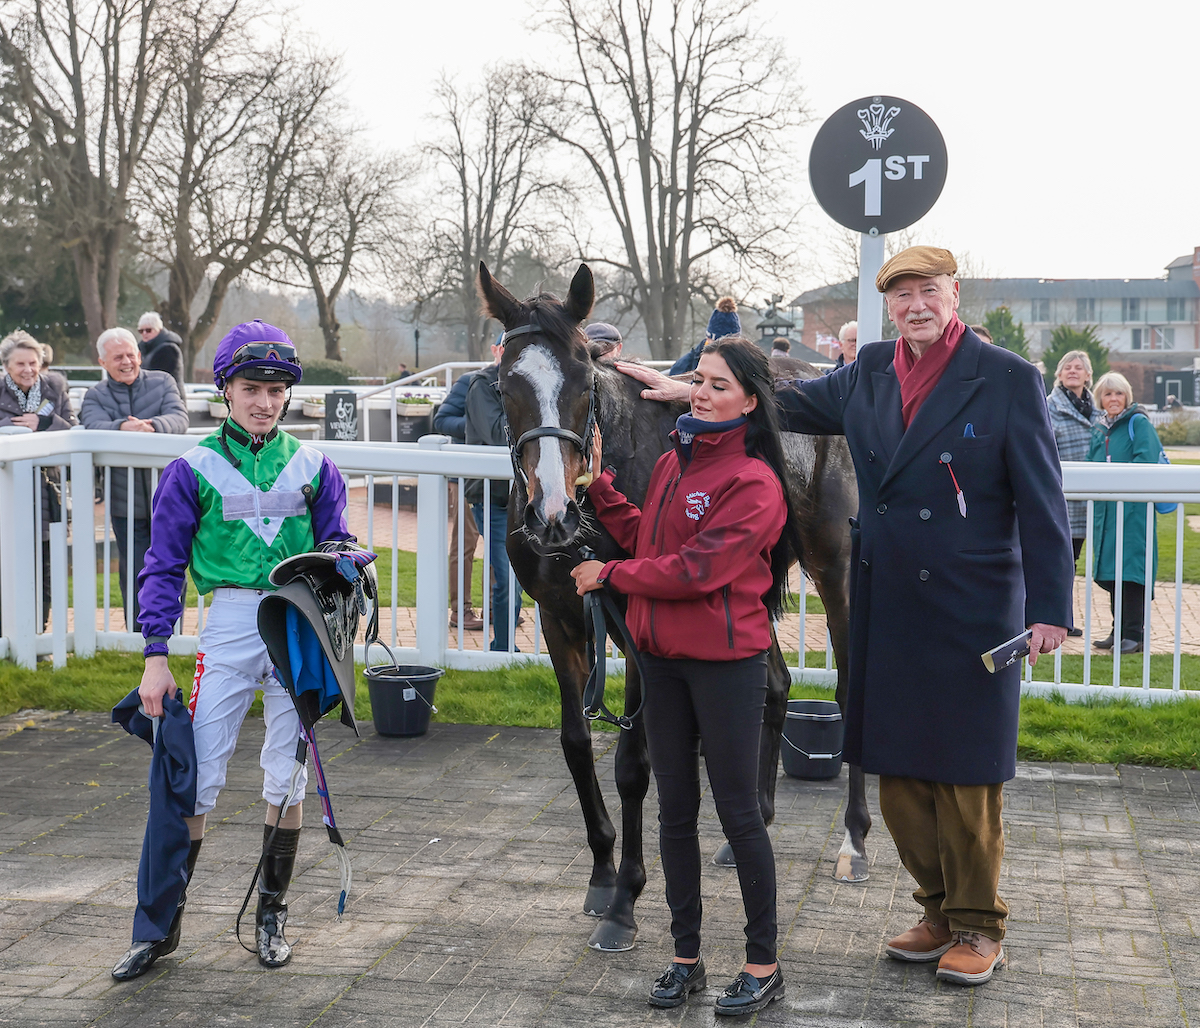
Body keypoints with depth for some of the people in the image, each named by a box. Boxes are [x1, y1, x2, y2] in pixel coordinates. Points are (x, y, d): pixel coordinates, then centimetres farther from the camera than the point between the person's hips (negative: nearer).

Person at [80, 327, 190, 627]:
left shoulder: (162, 382, 4)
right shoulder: (95, 396, 6)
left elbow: (179, 419, -13)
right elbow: (94, 427, -15)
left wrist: (150, 425, -34)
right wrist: (123, 428, -38)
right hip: (126, 503, 0)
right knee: (134, 575, 5)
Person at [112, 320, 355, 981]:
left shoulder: (312, 468, 7)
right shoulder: (195, 469, 1)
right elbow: (163, 566, 2)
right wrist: (156, 653, -7)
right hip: (229, 624, -2)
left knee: (287, 777, 6)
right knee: (197, 775, -4)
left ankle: (271, 915, 21)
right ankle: (163, 923, 8)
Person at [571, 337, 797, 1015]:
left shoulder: (754, 482, -15)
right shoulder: (673, 463, 10)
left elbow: (697, 569, -21)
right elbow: (643, 538, 15)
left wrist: (610, 575, -11)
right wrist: (598, 483, 7)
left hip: (727, 665, -7)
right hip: (663, 658, 8)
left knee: (738, 811, 2)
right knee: (675, 809, 13)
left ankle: (764, 965, 16)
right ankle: (687, 958, 25)